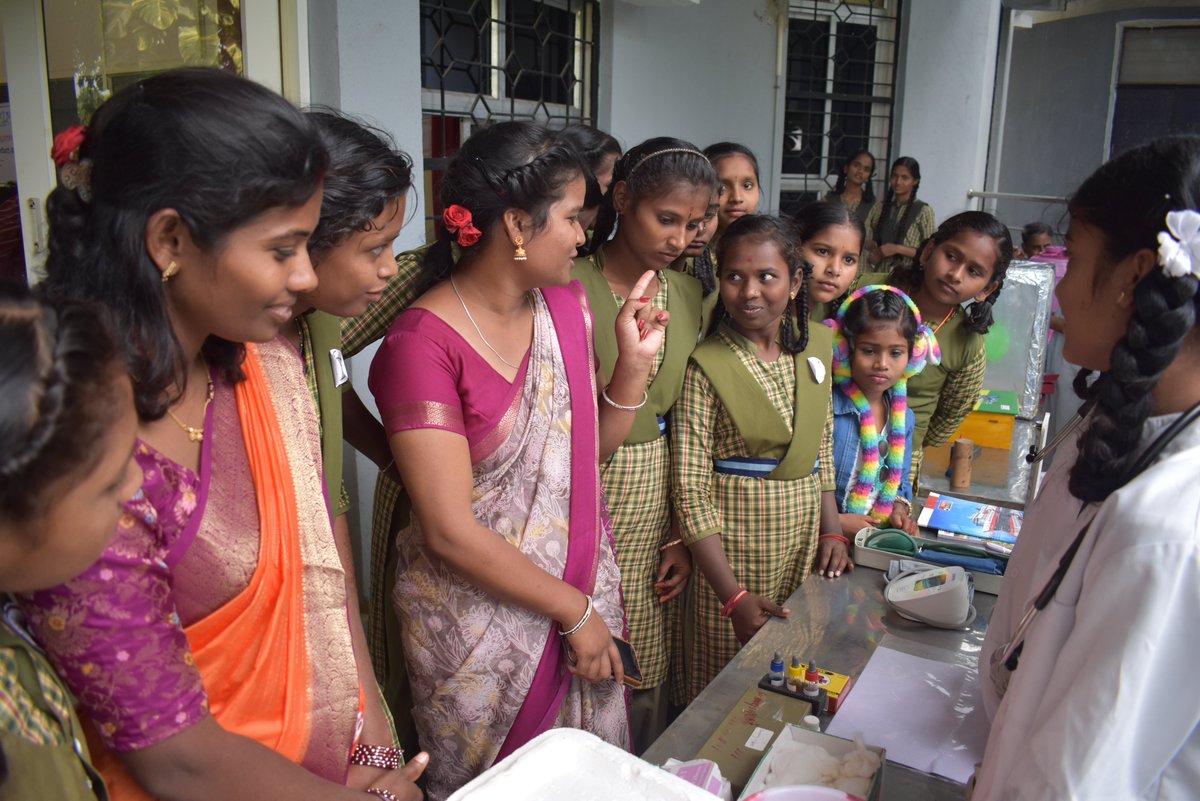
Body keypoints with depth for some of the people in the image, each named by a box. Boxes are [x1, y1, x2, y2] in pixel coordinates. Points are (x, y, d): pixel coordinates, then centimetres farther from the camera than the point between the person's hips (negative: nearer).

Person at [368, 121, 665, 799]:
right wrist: (574, 611, -14)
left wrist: (635, 361, -6)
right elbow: (450, 533, -21)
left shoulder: (569, 305, 1)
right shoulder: (423, 345, -21)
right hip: (480, 618, -6)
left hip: (586, 594, 6)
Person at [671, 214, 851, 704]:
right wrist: (734, 597, -19)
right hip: (732, 547, -5)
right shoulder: (707, 365, -14)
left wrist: (832, 532, 2)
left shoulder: (816, 346, 3)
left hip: (803, 534, 5)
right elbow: (690, 490, -16)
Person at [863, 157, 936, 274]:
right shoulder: (879, 207, 7)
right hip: (879, 274, 3)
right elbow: (865, 239, 11)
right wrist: (871, 255, -9)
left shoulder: (924, 211, -3)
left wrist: (897, 249, -14)